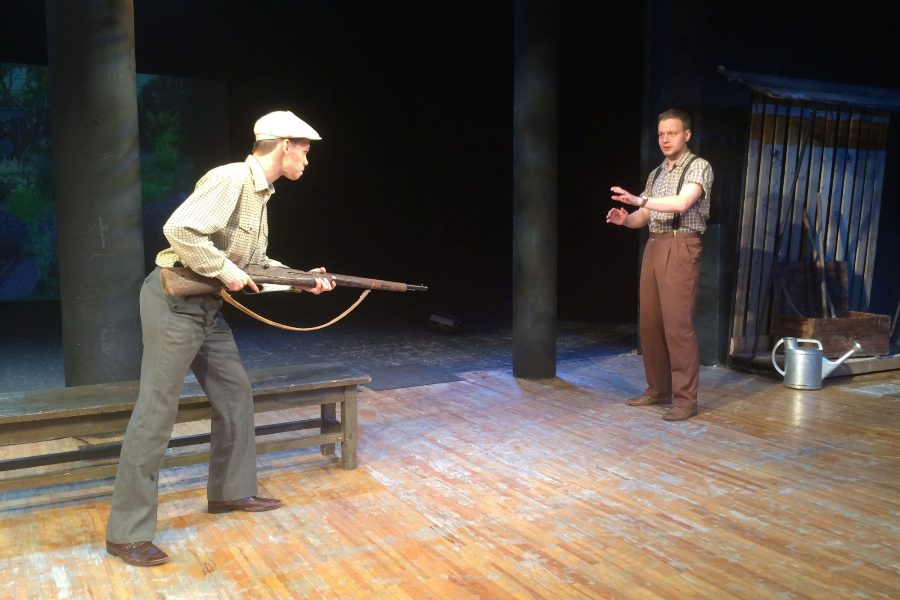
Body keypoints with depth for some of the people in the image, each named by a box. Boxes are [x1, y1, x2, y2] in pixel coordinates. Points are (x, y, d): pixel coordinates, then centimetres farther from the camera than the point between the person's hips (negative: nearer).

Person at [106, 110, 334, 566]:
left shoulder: (260, 192, 12)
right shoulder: (231, 178, -19)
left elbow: (253, 262, 18)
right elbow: (179, 231, -29)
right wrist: (225, 271, -20)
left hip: (207, 305, 10)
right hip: (174, 300, -10)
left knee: (235, 391, 15)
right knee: (156, 412, -6)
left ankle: (230, 491, 30)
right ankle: (127, 533, 4)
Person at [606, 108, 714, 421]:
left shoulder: (699, 167, -2)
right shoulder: (656, 174, 20)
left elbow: (682, 202, -20)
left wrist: (640, 200, -28)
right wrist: (625, 218, -5)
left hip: (680, 248, -7)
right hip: (653, 247, 7)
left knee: (677, 323, -9)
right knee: (650, 322, 8)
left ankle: (685, 399, -2)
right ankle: (658, 389, 20)